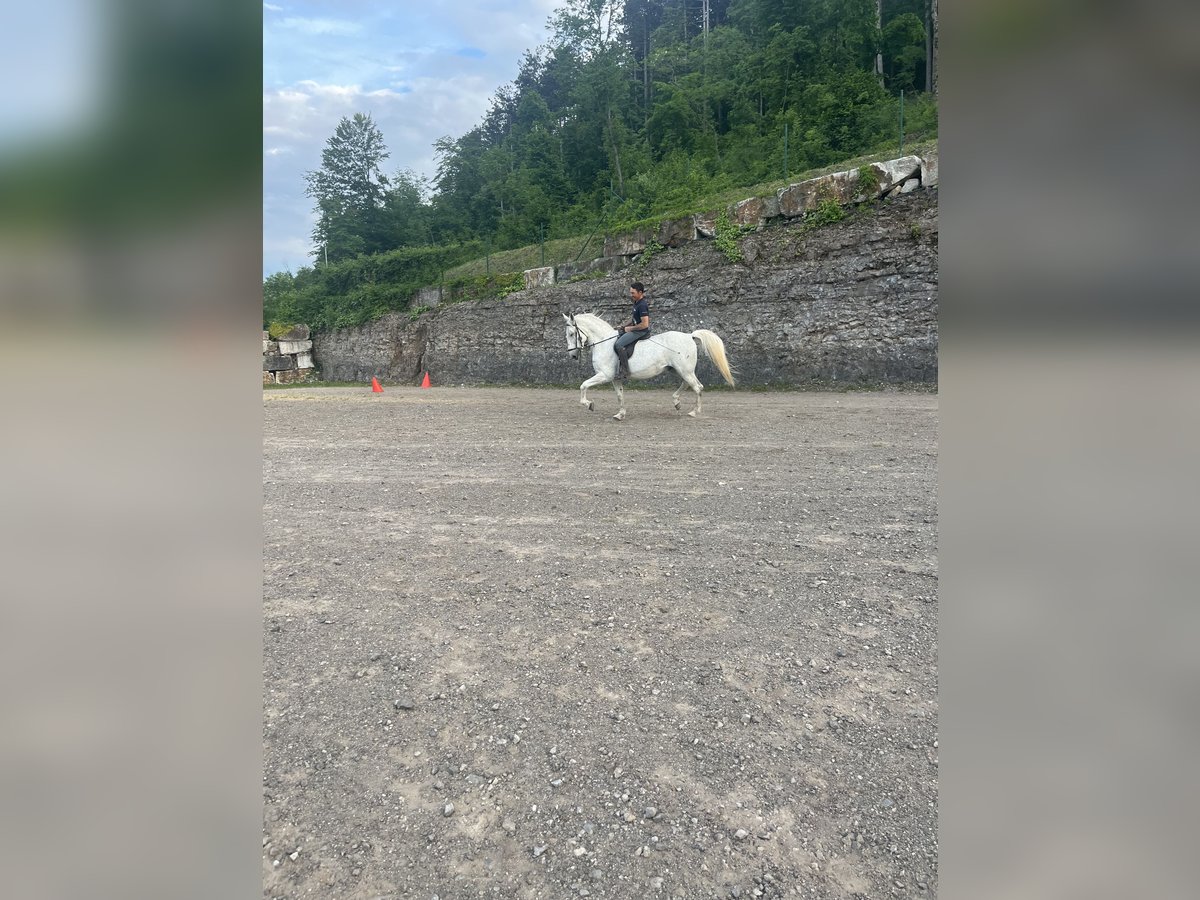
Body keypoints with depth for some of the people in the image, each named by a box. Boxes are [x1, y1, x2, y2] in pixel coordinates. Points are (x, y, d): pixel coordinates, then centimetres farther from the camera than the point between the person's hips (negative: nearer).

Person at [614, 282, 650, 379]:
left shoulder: (642, 305, -19)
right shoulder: (636, 303, 13)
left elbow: (644, 324, -24)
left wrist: (630, 328, -15)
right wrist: (625, 326, 12)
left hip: (642, 331, -11)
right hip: (635, 329, 11)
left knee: (619, 345, -22)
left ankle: (625, 371, -20)